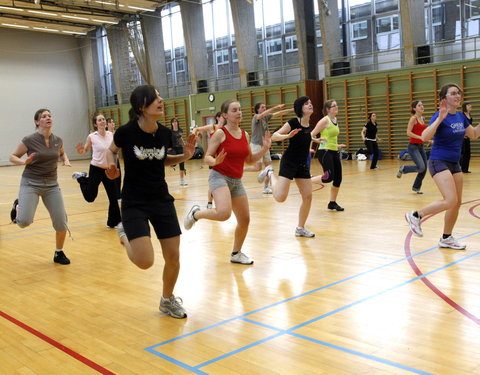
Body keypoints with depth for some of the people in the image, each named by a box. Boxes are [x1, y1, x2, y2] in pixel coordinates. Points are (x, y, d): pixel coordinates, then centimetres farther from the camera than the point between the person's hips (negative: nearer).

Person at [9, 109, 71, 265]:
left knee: (61, 222, -6)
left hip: (52, 185, 4)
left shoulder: (58, 140, 1)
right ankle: (18, 206, 19)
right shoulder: (29, 140, -11)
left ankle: (59, 253, 19)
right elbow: (12, 157, 0)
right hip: (30, 184, -3)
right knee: (24, 221, -19)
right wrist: (24, 162, -20)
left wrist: (66, 160, 2)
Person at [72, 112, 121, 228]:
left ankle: (113, 222, 18)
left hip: (109, 170, 3)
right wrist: (80, 150, -21)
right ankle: (81, 178, 31)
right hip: (96, 169, -3)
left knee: (114, 197, 1)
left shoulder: (111, 135, -1)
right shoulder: (92, 137, -11)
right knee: (90, 197, 6)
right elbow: (84, 151, 1)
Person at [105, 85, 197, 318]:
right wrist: (111, 165, -15)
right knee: (145, 262, -13)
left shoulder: (165, 133, -4)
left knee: (173, 257, 4)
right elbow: (111, 151, 5)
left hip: (162, 200, 4)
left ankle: (168, 299, 32)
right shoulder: (126, 131, -15)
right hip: (134, 203, -4)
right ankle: (124, 235, 20)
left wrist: (184, 156, -3)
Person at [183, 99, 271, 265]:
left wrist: (264, 149, 1)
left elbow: (249, 159, 15)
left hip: (236, 181, 7)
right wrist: (215, 161, -30)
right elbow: (207, 157, -8)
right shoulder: (220, 133, -9)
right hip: (219, 177, -6)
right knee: (224, 213, -30)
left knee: (245, 220, 7)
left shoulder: (244, 134, 8)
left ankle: (236, 254, 29)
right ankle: (196, 213, 0)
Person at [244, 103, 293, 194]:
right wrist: (275, 107, -40)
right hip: (256, 145, -7)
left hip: (264, 145, 7)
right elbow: (263, 114, -30)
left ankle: (266, 187, 12)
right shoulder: (256, 117, -10)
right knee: (258, 167, -11)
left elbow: (277, 114, 3)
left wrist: (290, 110, -7)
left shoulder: (266, 117, 9)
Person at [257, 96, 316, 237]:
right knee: (280, 197, -15)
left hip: (302, 164, 7)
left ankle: (300, 228, 17)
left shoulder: (308, 125, 8)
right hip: (289, 162, -7)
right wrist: (288, 135, -34)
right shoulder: (293, 122, -13)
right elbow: (273, 136, -20)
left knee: (308, 197, 2)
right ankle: (270, 173, 14)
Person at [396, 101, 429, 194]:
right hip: (413, 146, -8)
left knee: (424, 169, 6)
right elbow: (408, 133, -19)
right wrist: (420, 137, -25)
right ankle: (403, 169, 7)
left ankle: (416, 187, 21)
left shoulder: (423, 118, 12)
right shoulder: (413, 118, -11)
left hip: (421, 146, 8)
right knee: (421, 167, -18)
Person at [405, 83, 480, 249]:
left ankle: (446, 238, 23)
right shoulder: (440, 116, -14)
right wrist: (440, 119, -35)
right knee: (450, 201, -19)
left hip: (454, 164, 8)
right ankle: (415, 215, -1)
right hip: (439, 162, -8)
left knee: (457, 203, 9)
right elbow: (424, 137, -28)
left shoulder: (460, 116, 8)